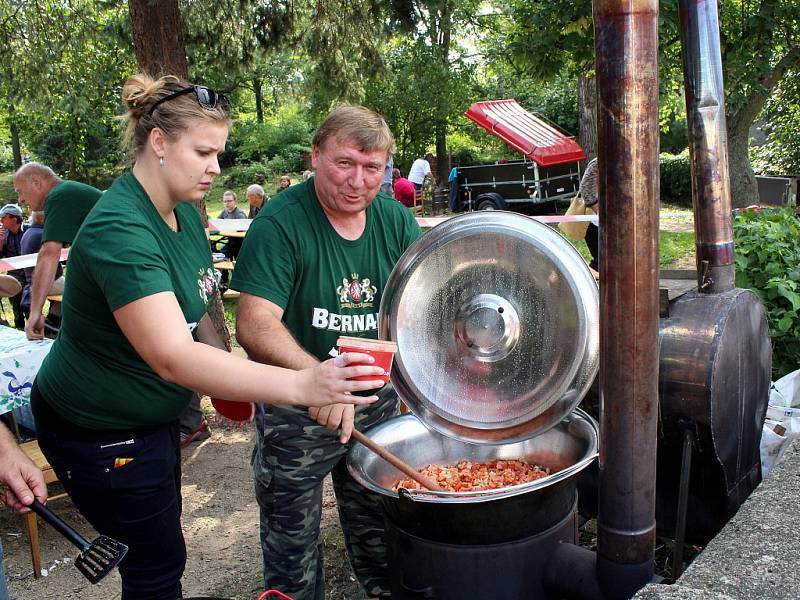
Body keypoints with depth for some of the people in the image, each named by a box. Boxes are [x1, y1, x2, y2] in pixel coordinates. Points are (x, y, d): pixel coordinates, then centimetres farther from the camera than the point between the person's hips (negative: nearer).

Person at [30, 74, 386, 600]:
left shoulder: (184, 212, -1)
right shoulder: (120, 231, -31)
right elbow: (172, 355, -43)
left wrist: (227, 370, -4)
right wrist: (301, 386, -51)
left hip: (152, 415, 9)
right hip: (100, 432, -9)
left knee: (161, 548, 24)